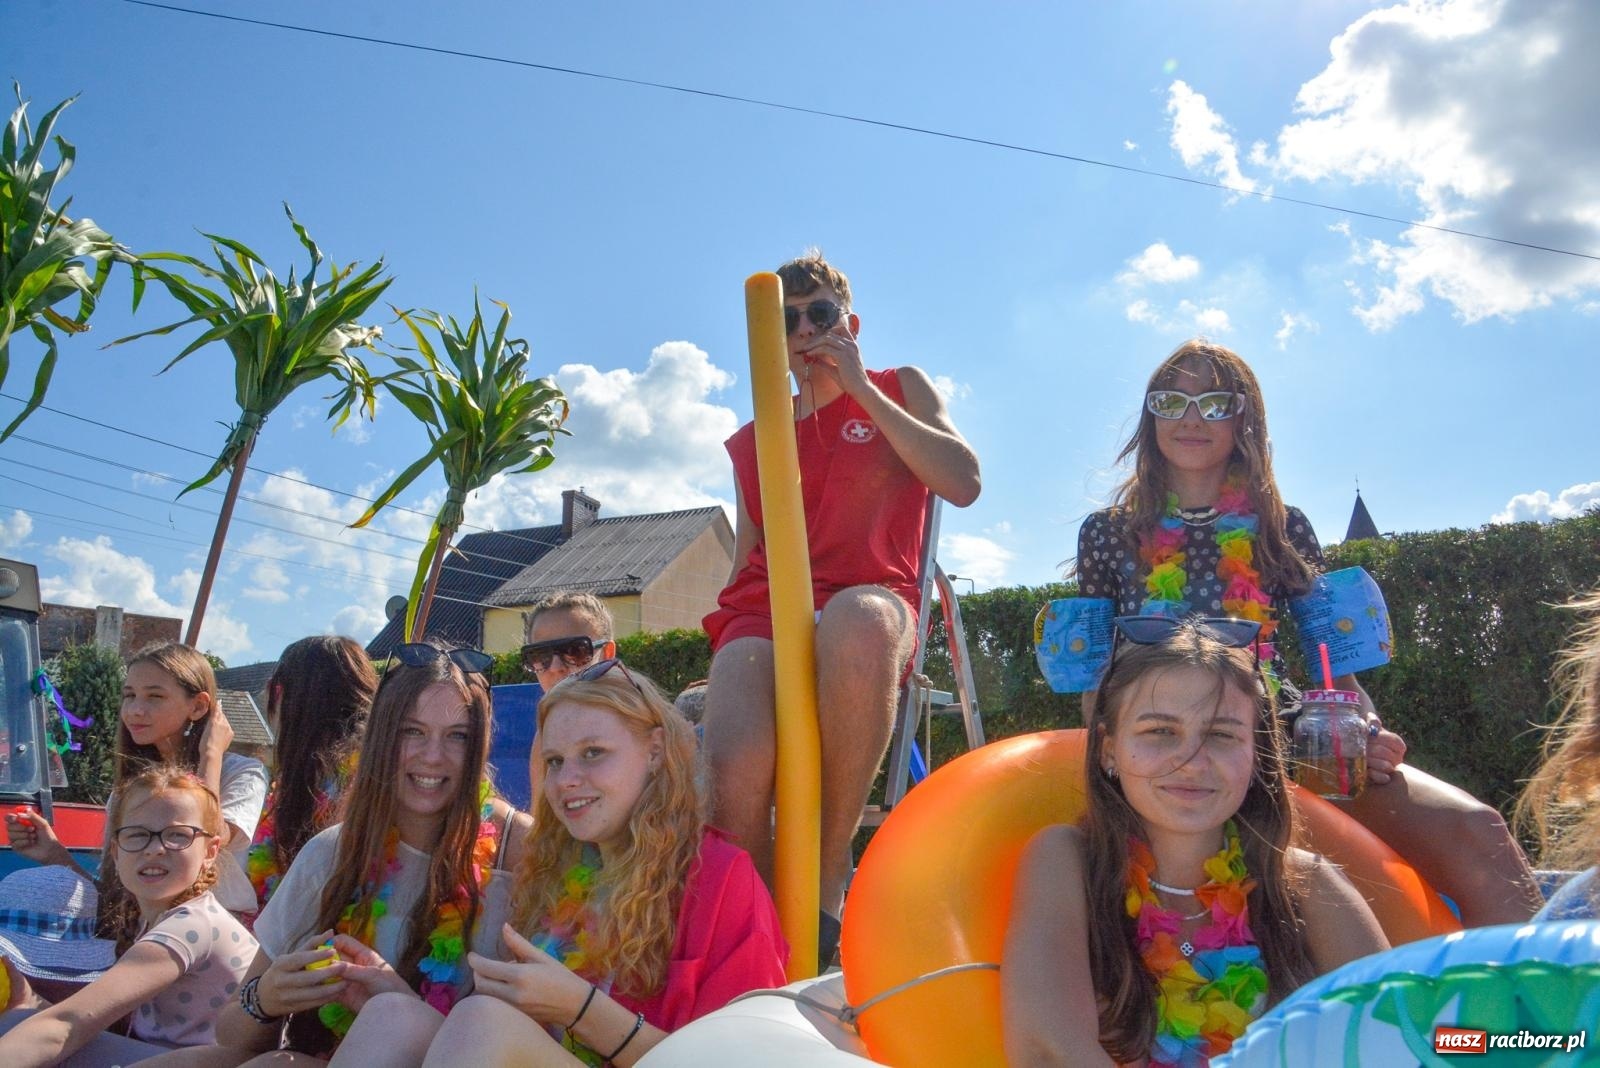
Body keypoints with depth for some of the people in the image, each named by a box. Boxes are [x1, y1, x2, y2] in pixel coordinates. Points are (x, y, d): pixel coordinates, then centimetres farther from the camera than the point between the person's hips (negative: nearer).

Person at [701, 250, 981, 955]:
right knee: (734, 768, -35)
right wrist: (729, 644, 11)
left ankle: (827, 870, -28)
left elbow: (963, 484, 1)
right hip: (762, 613, 2)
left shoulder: (900, 389, 19)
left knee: (857, 621, -45)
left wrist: (861, 389, 3)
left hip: (870, 598, -2)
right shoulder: (753, 441, 27)